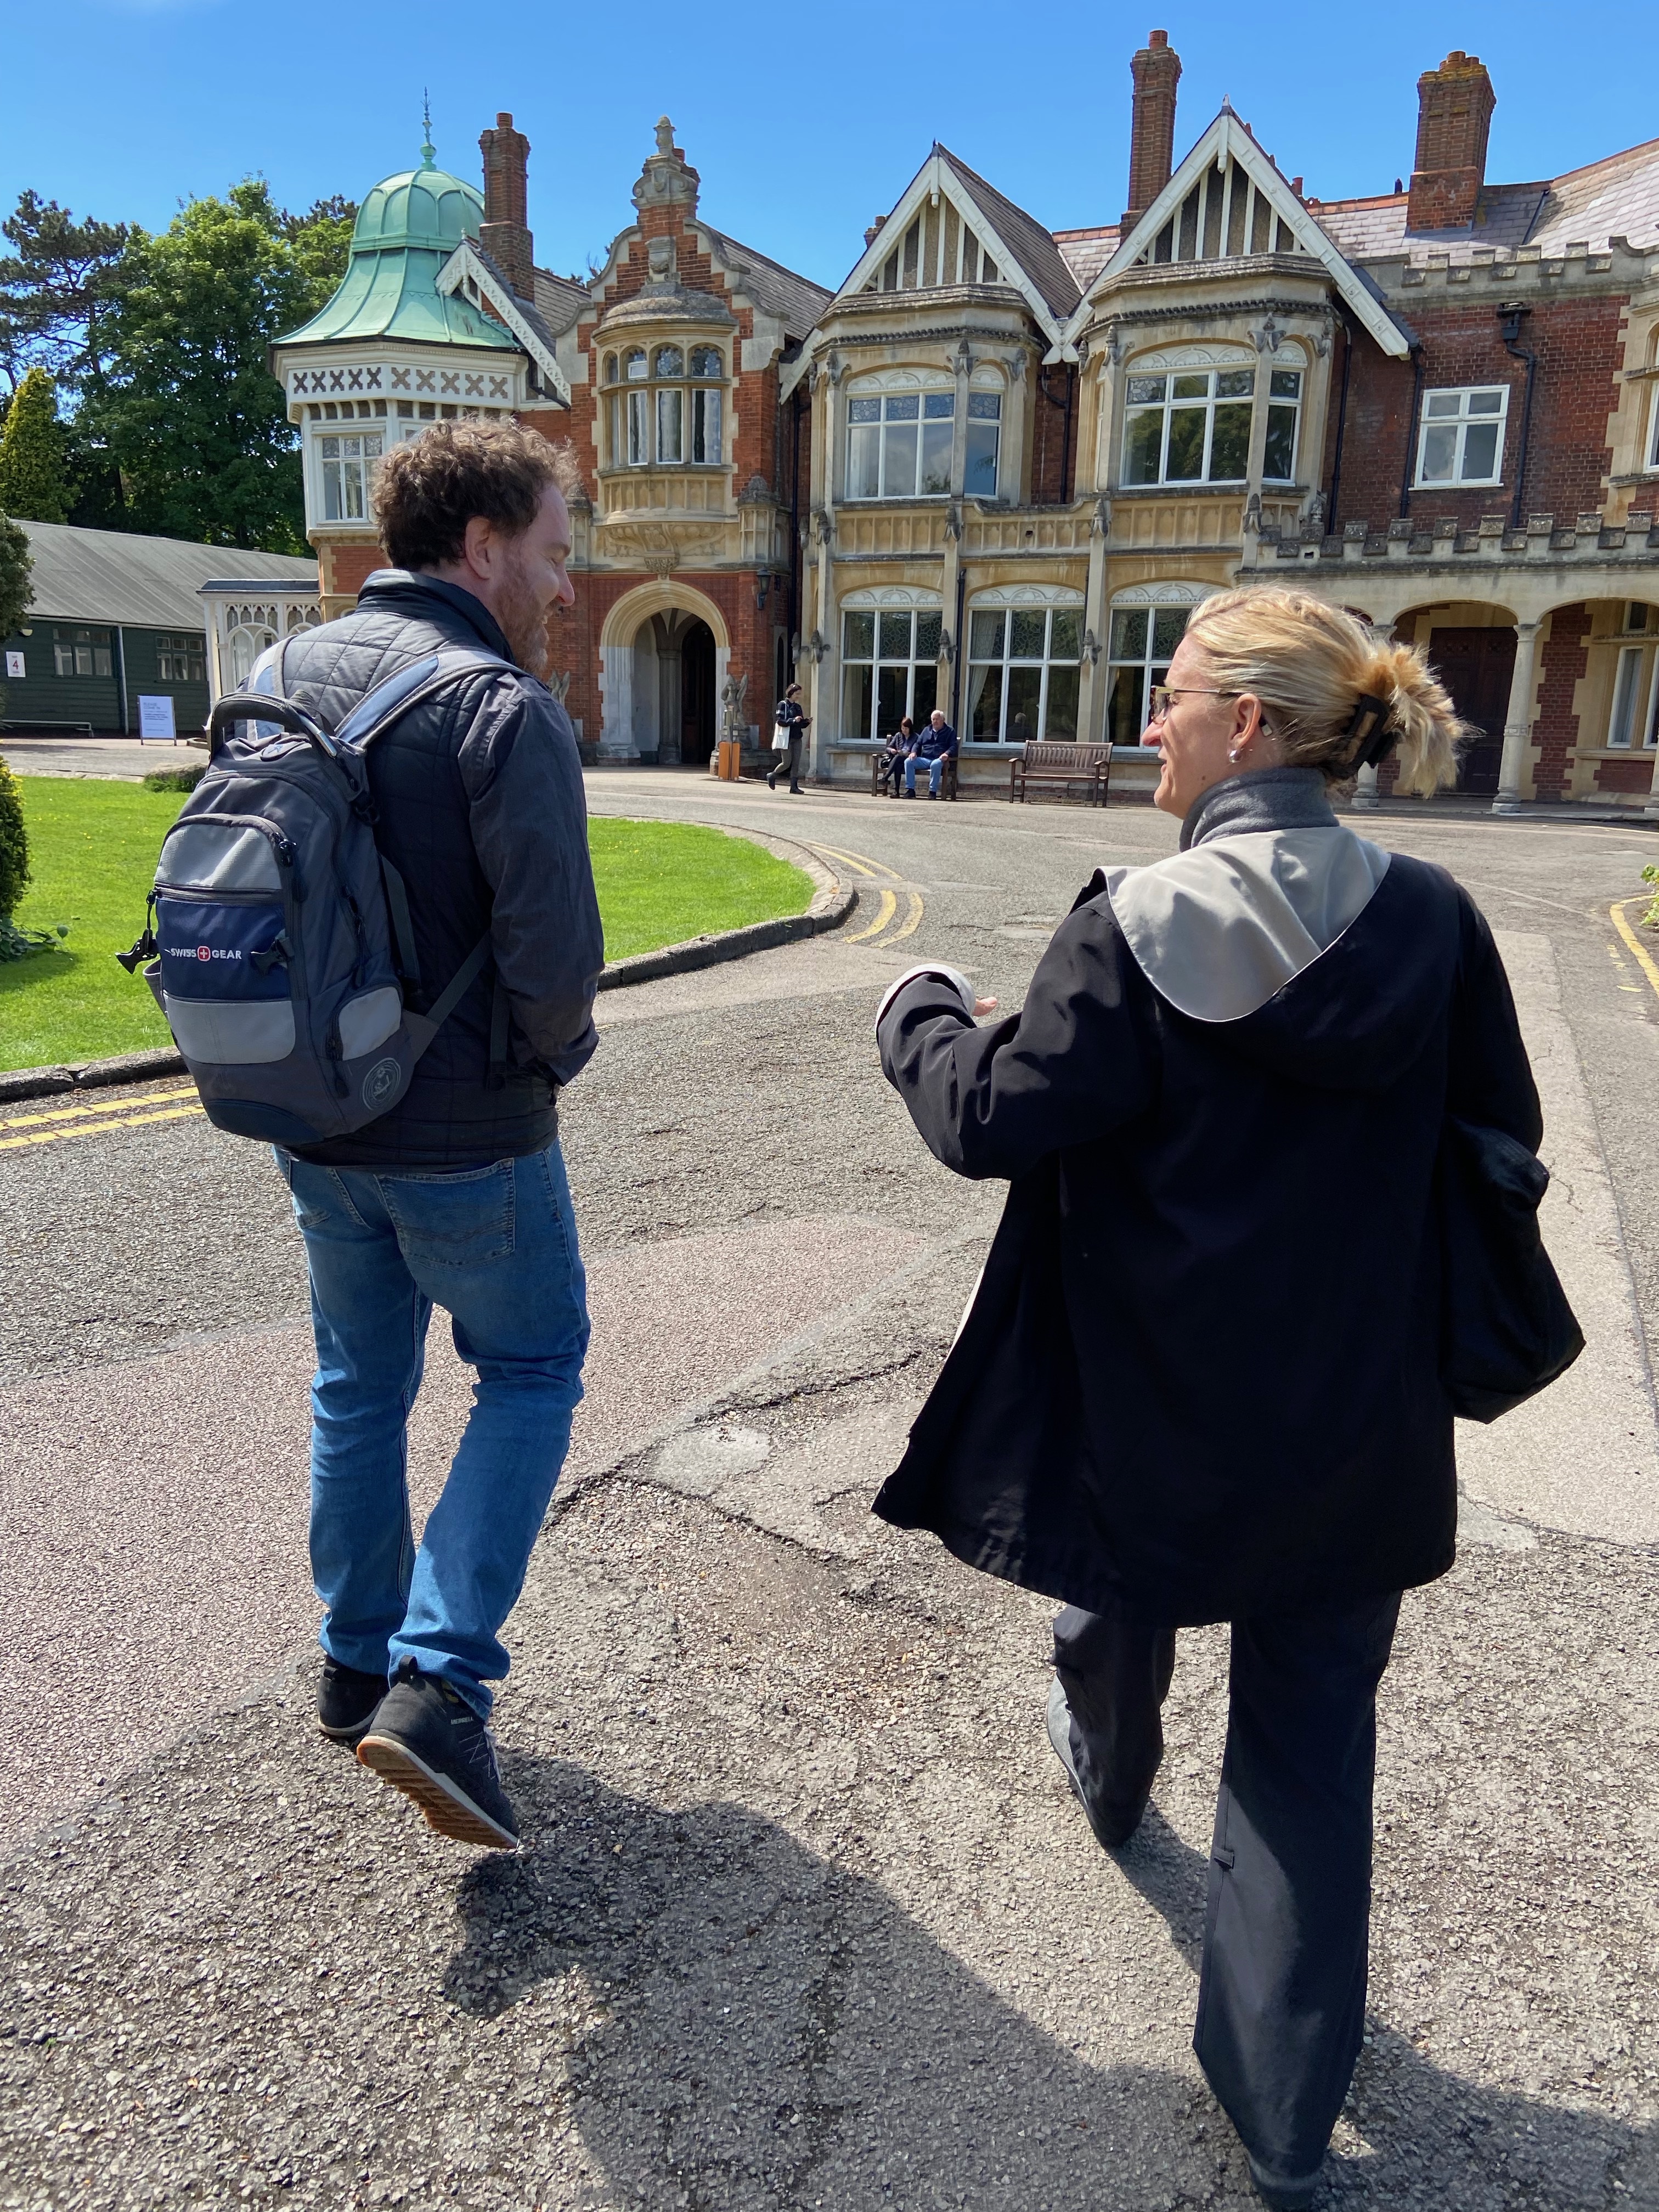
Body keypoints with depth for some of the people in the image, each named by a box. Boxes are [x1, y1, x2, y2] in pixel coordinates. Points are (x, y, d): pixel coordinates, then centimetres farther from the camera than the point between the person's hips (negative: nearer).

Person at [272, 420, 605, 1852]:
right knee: (532, 1370, 12)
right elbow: (555, 955, -23)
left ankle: (357, 1665, 34)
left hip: (311, 1115, 7)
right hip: (463, 1131, -6)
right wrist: (553, 1056, -3)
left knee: (361, 1381, 20)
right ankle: (437, 1688, 6)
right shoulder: (505, 711, -18)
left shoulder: (289, 672, 4)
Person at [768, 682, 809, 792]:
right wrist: (794, 720, -22)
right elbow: (780, 721, -14)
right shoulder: (783, 705, -5)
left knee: (796, 763, 0)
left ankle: (794, 786, 2)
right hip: (787, 738, -6)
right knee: (787, 763, -5)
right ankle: (772, 776, 18)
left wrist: (807, 722, -1)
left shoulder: (797, 707, 16)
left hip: (797, 739, 6)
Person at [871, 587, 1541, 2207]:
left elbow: (991, 1119, -17)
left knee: (1117, 1603, 30)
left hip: (1149, 1403, -2)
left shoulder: (1136, 927, -20)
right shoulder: (1431, 921, -8)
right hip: (1353, 1412, 2)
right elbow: (1501, 1139, 2)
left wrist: (917, 1012, 2)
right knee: (1311, 1738, 15)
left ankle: (1107, 1776, 62)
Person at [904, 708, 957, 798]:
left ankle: (933, 791, -33)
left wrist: (947, 753, -21)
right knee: (908, 761, -22)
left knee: (936, 764, -42)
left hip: (938, 759, -4)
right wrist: (914, 752, 0)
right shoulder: (927, 730, 26)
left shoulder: (950, 731, 13)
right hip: (924, 759, 4)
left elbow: (954, 746, 1)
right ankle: (910, 790, -22)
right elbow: (918, 743, 24)